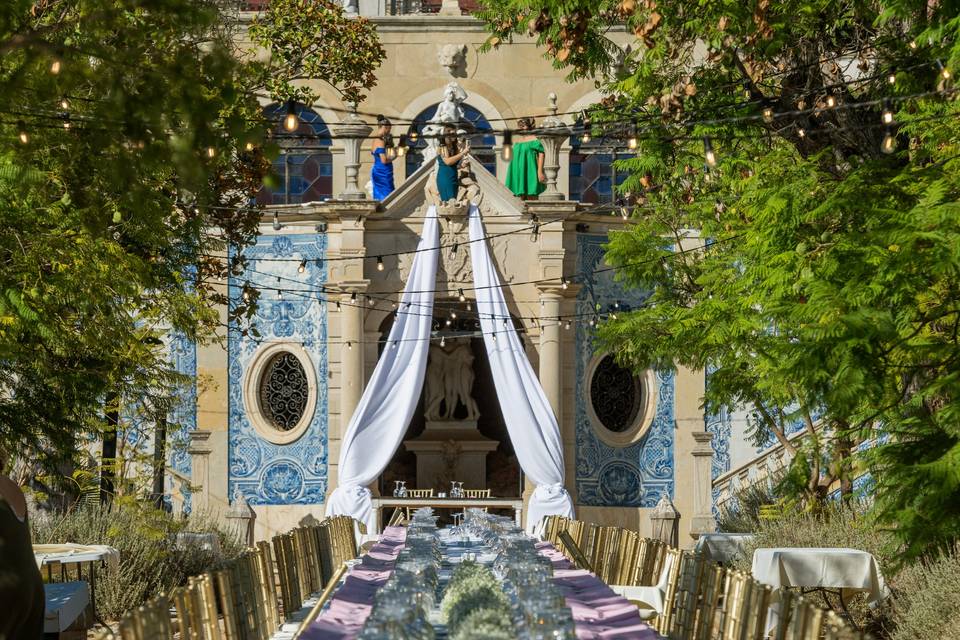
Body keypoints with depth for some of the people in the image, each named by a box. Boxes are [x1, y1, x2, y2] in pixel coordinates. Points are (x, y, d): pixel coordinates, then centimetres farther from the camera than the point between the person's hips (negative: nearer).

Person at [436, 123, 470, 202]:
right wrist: (463, 153, -20)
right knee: (448, 201, -12)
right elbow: (448, 161, -22)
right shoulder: (442, 147, -10)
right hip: (445, 178, -7)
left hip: (454, 178, 7)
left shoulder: (456, 146, 10)